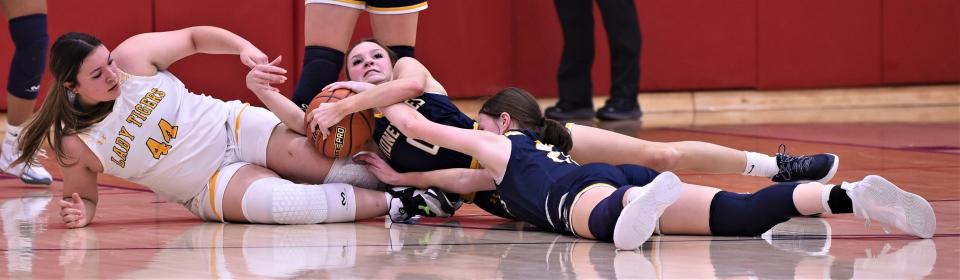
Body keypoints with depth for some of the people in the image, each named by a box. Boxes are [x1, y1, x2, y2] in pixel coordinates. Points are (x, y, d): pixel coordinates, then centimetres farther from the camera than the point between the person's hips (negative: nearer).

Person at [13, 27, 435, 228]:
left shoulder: (132, 57, -11)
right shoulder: (76, 145, -12)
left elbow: (194, 37, 0)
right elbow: (83, 198, 6)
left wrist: (245, 49, -15)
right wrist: (80, 213, -18)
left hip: (234, 128, 2)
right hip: (210, 189, -2)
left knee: (331, 167, -24)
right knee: (283, 201, -32)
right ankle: (394, 203, -26)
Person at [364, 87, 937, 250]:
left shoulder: (499, 144, 31)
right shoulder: (537, 152, 48)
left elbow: (418, 125, 34)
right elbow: (466, 180, 59)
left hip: (581, 193, -6)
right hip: (623, 179, 6)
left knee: (605, 215, -45)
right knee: (740, 215, -17)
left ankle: (639, 206, -81)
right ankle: (851, 195, -38)